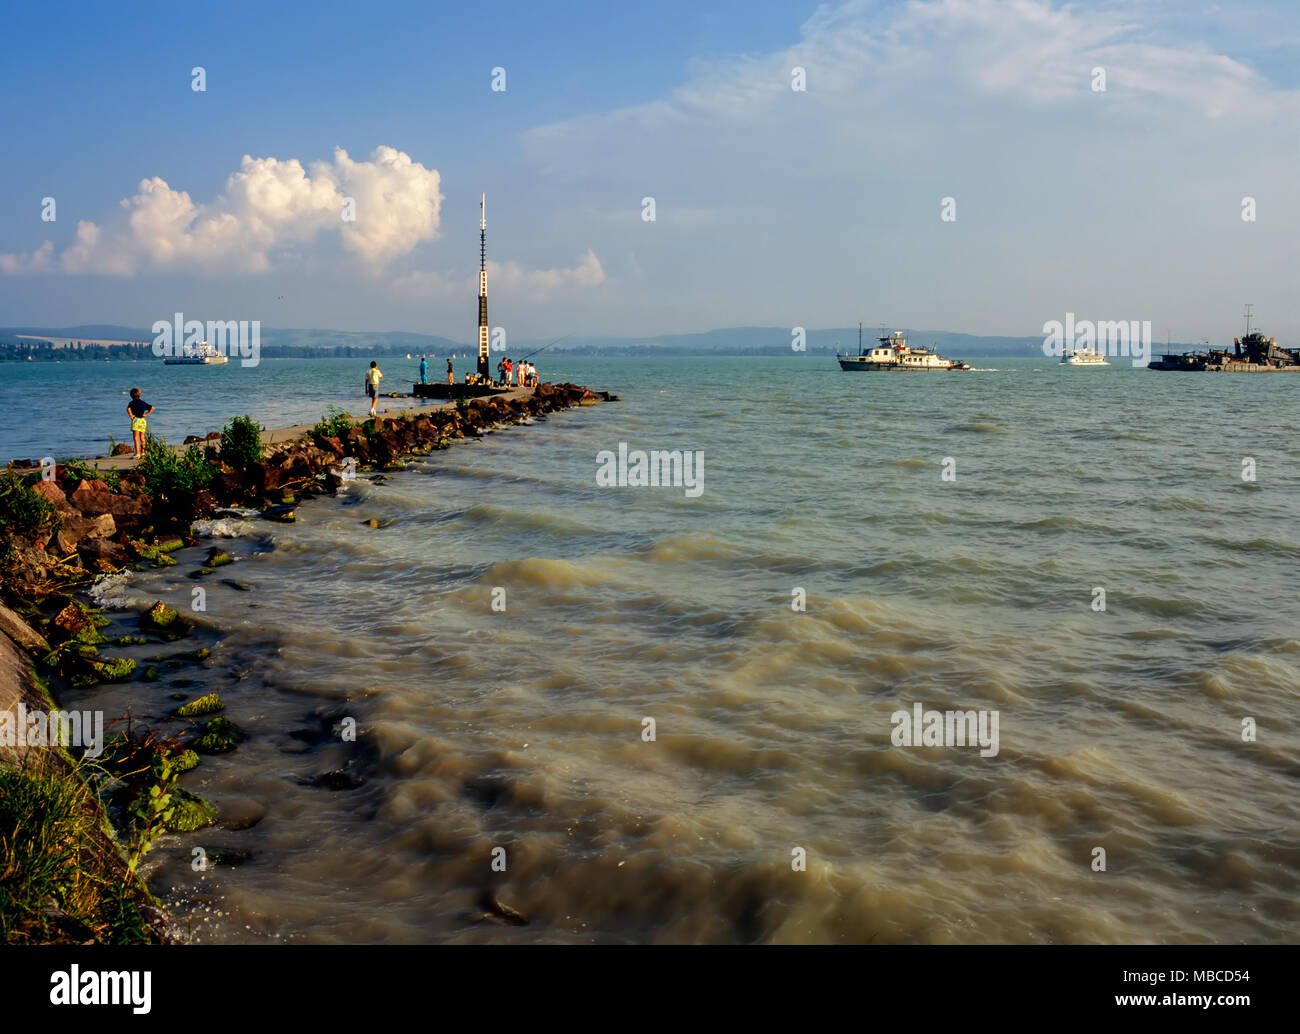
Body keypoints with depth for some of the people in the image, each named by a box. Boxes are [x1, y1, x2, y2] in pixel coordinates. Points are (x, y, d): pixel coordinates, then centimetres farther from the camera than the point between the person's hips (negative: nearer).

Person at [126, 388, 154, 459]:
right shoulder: (143, 402, 11)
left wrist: (131, 416, -10)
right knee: (142, 438, 14)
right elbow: (152, 408, 6)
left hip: (136, 420, -5)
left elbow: (128, 408, -21)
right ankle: (143, 452, 18)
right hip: (143, 421, 5)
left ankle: (137, 453, -16)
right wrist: (146, 414, 7)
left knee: (136, 438, -7)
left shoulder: (131, 403, -1)